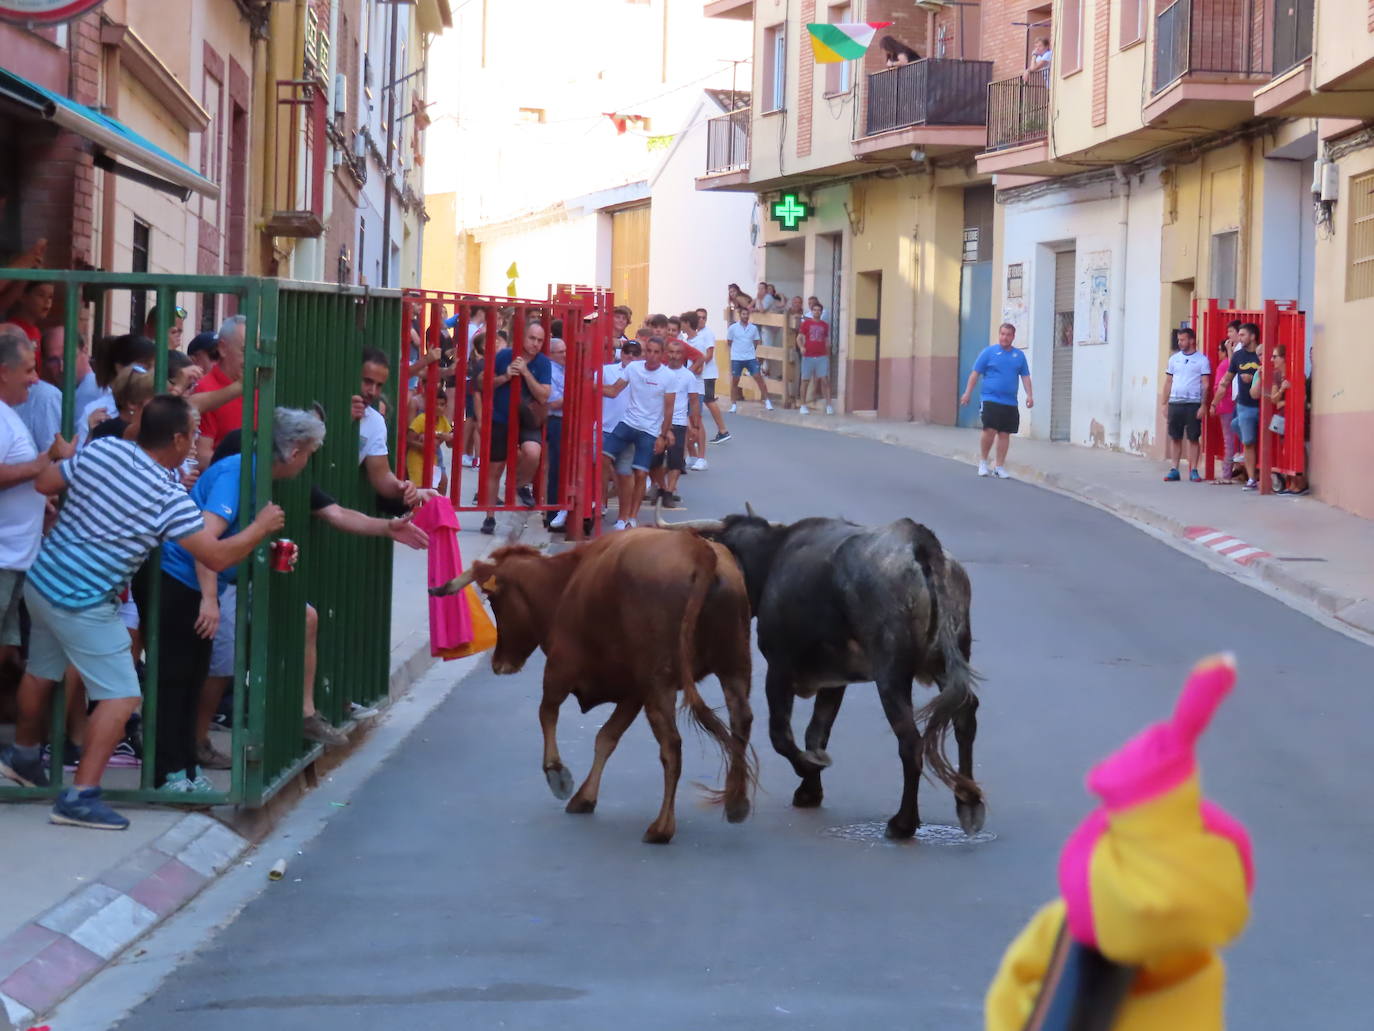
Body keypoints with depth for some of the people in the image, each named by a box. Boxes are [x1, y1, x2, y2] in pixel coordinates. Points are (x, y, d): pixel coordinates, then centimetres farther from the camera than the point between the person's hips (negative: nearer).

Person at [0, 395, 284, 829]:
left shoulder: (103, 450, -5)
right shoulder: (171, 498, -20)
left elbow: (44, 483, 5)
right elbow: (218, 556, -18)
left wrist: (69, 458, 24)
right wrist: (261, 526, -3)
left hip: (41, 579, 8)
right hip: (83, 604, -8)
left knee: (41, 672, 28)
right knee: (121, 696, -2)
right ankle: (80, 797, -10)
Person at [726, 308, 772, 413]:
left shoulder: (753, 328, 3)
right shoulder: (733, 328, -2)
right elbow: (729, 342, 7)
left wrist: (752, 351, 6)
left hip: (751, 358, 1)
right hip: (737, 359, -1)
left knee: (759, 378, -3)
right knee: (734, 381, 4)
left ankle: (767, 401, 3)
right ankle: (734, 405, 14)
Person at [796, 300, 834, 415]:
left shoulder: (824, 325, 10)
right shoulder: (806, 323, 3)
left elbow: (826, 342, 16)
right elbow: (799, 338, 1)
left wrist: (828, 356, 14)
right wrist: (801, 347, -18)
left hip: (822, 357, 1)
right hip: (808, 356, -1)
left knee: (824, 380, -6)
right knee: (805, 380, 3)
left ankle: (828, 405, -5)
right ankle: (803, 405, 12)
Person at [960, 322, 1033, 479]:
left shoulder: (1019, 355, 8)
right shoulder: (989, 351, -1)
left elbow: (1025, 376, 13)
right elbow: (975, 373, 1)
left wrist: (1029, 395, 1)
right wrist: (968, 393, -3)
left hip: (1010, 402, 3)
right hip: (991, 399, -3)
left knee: (1004, 434, 5)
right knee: (990, 431, -12)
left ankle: (1000, 467, 14)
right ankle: (983, 461, 8)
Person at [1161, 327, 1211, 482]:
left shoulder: (1202, 359, 0)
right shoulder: (1174, 358, 11)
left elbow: (1205, 384, -3)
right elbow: (1168, 382, 14)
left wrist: (1203, 406, -10)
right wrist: (1164, 403, 8)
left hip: (1193, 404, -4)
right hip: (1175, 403, 4)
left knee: (1194, 438, 1)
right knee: (1175, 438, 4)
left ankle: (1193, 470, 5)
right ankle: (1174, 470, 8)